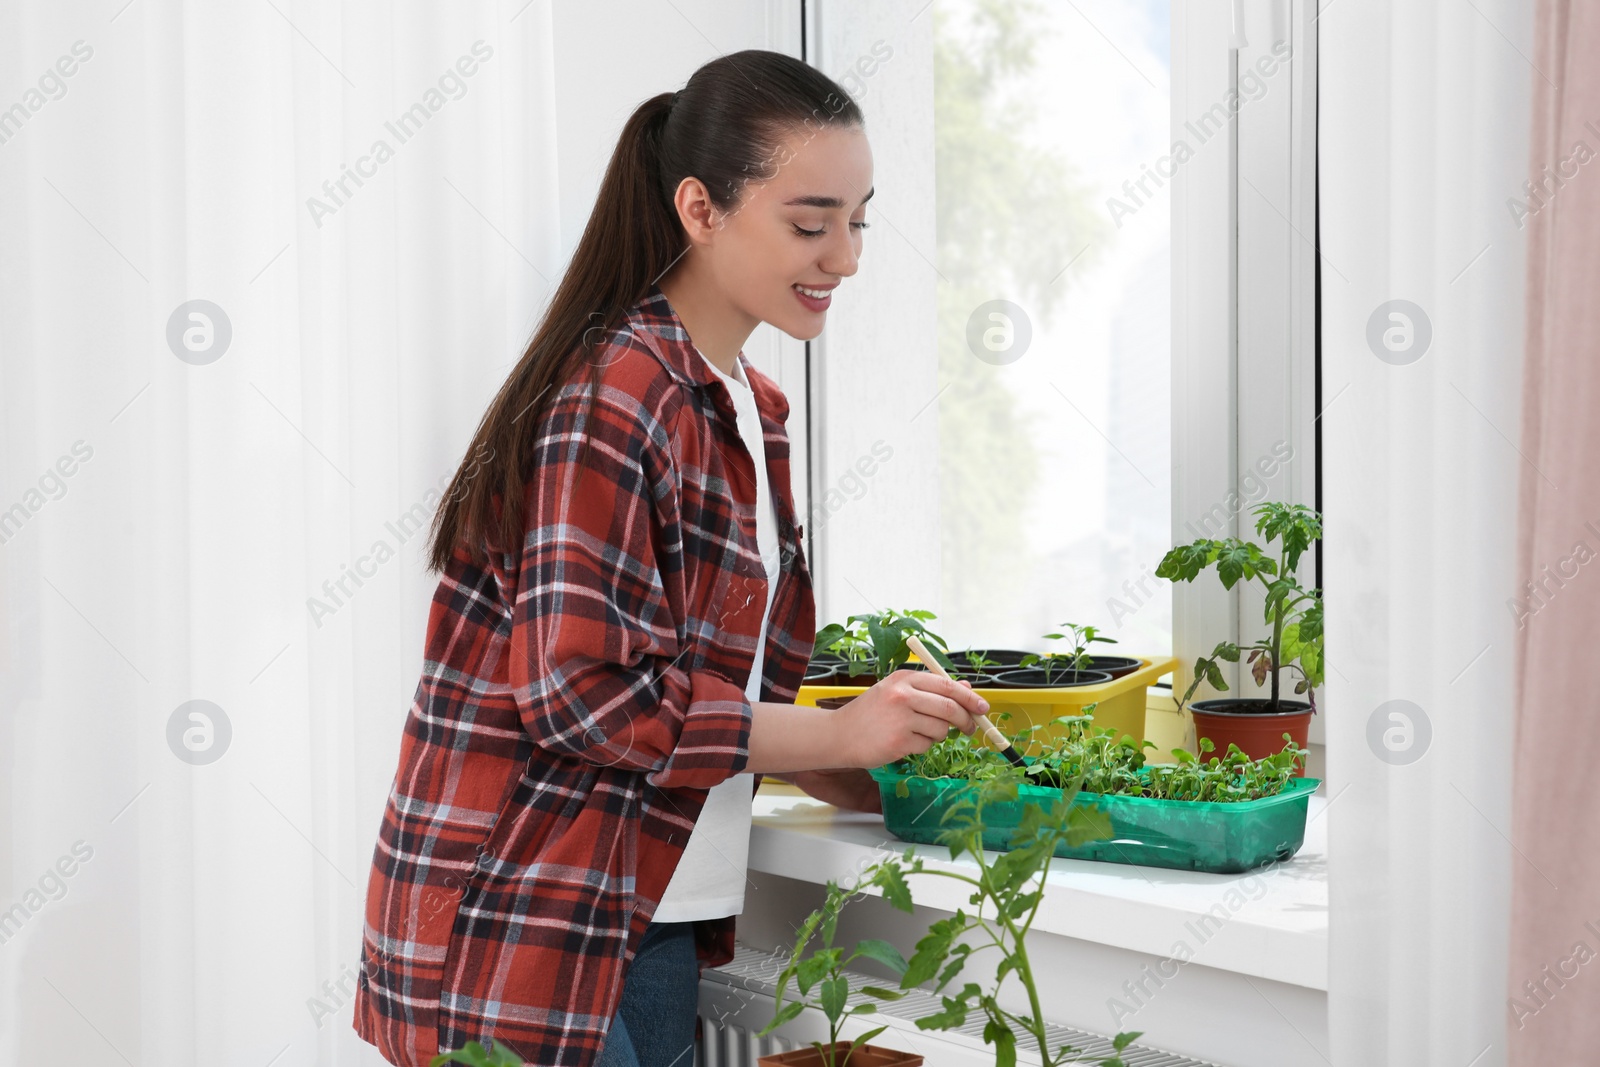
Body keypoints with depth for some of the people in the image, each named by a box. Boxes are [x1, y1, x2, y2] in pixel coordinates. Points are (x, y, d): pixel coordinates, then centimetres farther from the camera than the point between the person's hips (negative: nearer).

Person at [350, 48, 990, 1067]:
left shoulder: (750, 408, 12)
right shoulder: (614, 396, -17)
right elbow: (583, 691, -22)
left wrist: (871, 782, 4)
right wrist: (838, 733, -18)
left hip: (656, 923, 9)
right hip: (526, 932, -9)